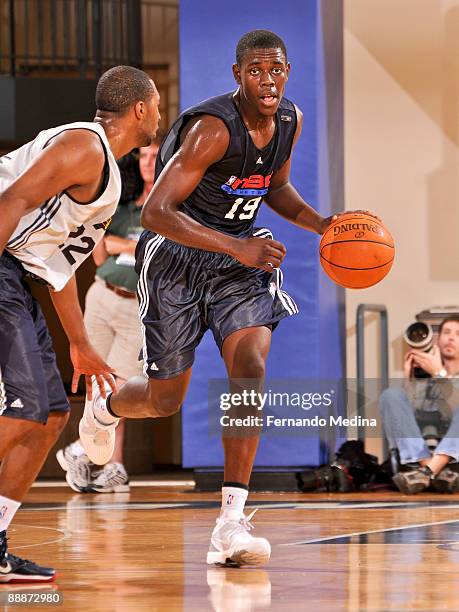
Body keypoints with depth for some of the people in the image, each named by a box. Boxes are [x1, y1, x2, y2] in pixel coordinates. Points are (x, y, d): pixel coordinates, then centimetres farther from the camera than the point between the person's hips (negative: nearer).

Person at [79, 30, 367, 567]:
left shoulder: (290, 120, -2)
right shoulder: (212, 128, -26)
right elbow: (155, 212, -30)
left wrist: (321, 225, 0)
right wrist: (238, 247, -36)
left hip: (242, 251, 5)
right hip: (176, 253, -5)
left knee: (250, 367, -21)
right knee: (165, 400, 6)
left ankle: (231, 524, -22)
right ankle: (103, 408, 46)